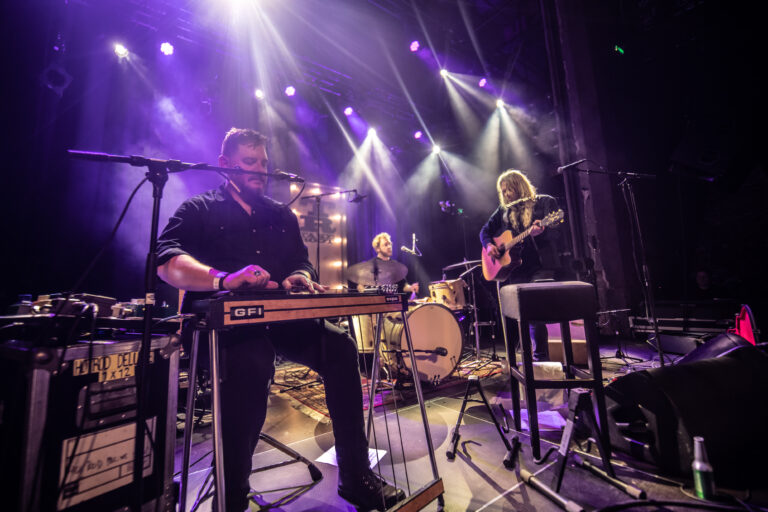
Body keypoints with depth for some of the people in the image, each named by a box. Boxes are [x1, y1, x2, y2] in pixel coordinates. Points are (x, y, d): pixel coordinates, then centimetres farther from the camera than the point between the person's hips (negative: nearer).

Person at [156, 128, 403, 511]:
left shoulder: (282, 215, 21)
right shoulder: (199, 209, 8)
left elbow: (301, 264, 16)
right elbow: (167, 263, -11)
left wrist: (298, 279, -10)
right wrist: (224, 279, -32)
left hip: (278, 317, 4)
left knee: (340, 345, -19)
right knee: (251, 363, -36)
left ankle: (355, 477, -6)